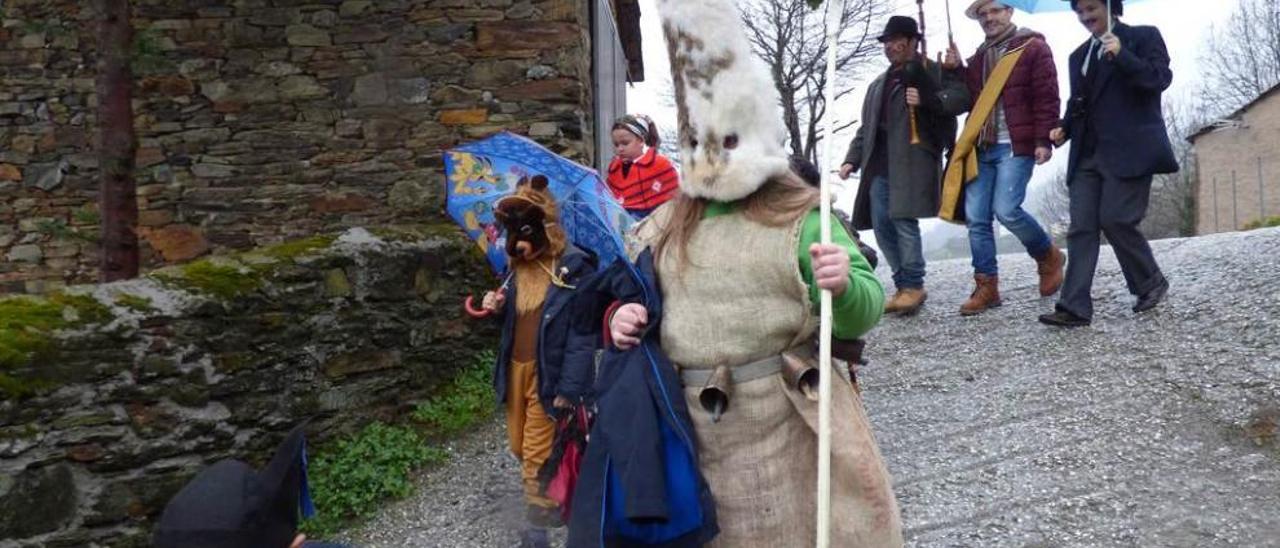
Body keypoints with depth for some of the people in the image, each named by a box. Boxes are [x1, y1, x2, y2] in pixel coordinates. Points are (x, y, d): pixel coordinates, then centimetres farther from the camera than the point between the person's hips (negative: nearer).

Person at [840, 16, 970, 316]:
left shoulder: (933, 72, 8)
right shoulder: (878, 85, 29)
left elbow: (961, 96, -6)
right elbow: (866, 127, 27)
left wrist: (927, 100, -19)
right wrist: (852, 159, 15)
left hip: (913, 159, -7)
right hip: (880, 163, 7)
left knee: (904, 219, -15)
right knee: (882, 225, 1)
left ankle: (913, 286, -6)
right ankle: (903, 285, 9)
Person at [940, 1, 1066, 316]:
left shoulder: (1033, 48, -1)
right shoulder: (978, 57, 19)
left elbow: (1047, 97, -7)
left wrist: (1043, 140, -14)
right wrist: (956, 71, 5)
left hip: (1015, 147, -6)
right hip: (981, 148, 7)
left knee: (1006, 210, -16)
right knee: (976, 218, 0)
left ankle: (1048, 256, 12)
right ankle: (986, 287, 7)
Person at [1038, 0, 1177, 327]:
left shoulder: (1144, 36, 6)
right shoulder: (1079, 55, 23)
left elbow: (1161, 79, -7)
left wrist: (1121, 55, -18)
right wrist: (1064, 128, 6)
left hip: (1128, 150, -5)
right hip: (1087, 154, 6)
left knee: (1115, 220, -13)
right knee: (1081, 227, -6)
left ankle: (1151, 283, 12)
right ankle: (1075, 307, -11)